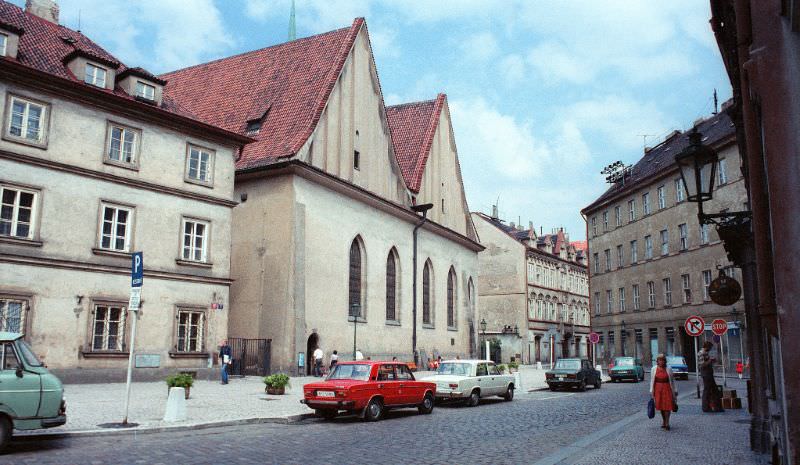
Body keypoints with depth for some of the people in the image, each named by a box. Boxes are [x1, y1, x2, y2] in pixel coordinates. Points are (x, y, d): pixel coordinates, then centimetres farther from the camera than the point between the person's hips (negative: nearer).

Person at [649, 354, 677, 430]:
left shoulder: (669, 369, -2)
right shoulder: (654, 369, 2)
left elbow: (672, 380, 4)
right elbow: (652, 380, 5)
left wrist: (674, 391, 5)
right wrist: (651, 391, 3)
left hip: (667, 388, -2)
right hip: (658, 389, 2)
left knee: (668, 405, -7)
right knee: (660, 406, 8)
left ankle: (667, 423, -2)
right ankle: (663, 421, 24)